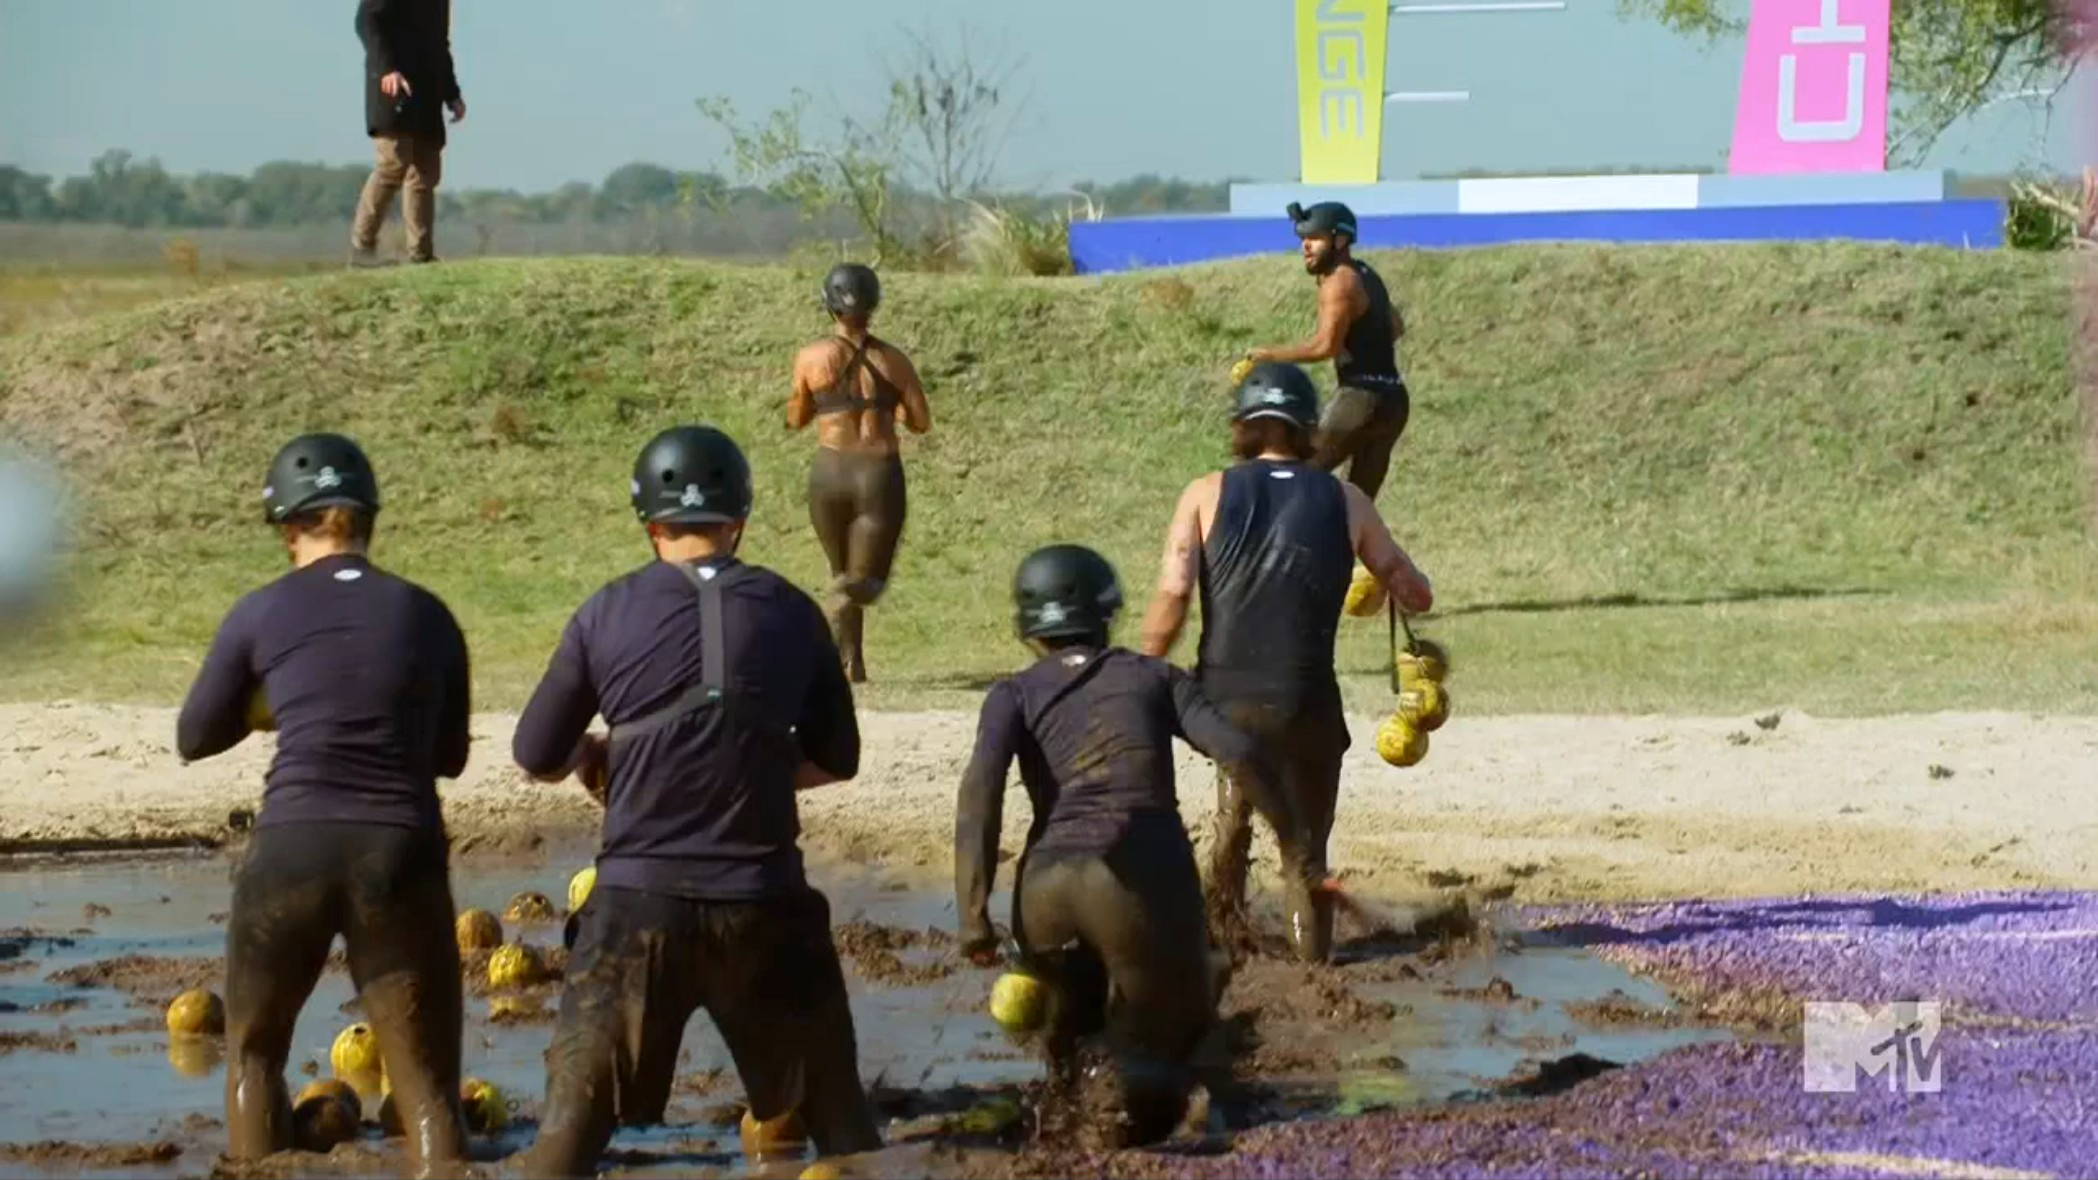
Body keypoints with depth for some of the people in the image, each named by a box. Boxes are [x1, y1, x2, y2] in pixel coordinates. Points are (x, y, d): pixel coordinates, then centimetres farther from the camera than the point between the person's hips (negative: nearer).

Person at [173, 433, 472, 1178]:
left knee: (254, 1050, 24)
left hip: (291, 851, -1)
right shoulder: (426, 616, 10)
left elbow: (195, 739, 17)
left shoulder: (261, 615, 4)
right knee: (427, 1085, 3)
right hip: (402, 856, 1)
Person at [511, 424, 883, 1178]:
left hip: (638, 902, -1)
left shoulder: (609, 615, -1)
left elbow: (537, 759, 8)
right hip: (762, 907, 1)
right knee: (838, 1116, 13)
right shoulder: (790, 613, 3)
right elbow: (836, 759, 14)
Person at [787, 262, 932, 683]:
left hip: (829, 471, 1)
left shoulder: (811, 358, -1)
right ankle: (857, 586, -35)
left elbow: (797, 419, 10)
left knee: (842, 574, 22)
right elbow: (921, 423, 3)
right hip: (880, 473, -1)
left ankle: (852, 661, 15)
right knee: (868, 582, 1)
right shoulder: (891, 360, -1)